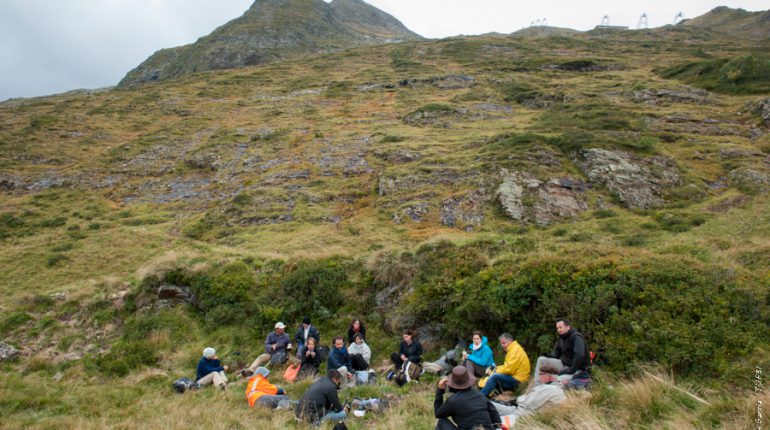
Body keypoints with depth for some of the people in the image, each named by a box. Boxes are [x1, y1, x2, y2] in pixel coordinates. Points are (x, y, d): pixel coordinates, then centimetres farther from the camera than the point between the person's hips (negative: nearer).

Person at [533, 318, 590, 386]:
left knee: (561, 380, -39)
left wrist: (571, 370, -26)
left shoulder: (576, 337, -16)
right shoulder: (561, 339, 11)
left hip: (577, 369, -8)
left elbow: (580, 356, -27)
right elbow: (555, 355, 13)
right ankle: (537, 387, -13)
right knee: (541, 360, -8)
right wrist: (546, 358, -6)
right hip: (564, 364, 8)